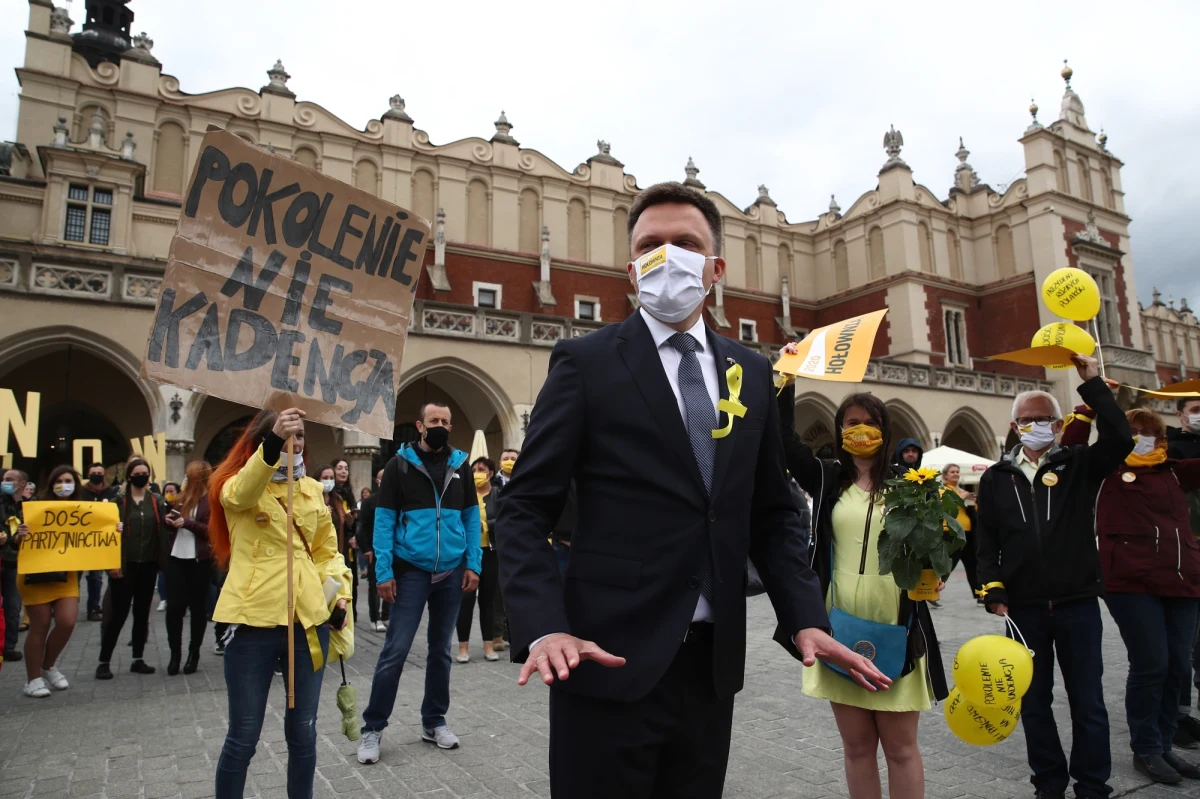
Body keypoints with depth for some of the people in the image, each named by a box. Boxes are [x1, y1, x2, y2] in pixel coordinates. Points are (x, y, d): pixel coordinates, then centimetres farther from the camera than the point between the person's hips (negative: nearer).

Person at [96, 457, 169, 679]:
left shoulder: (156, 501, 8)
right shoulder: (119, 501, -1)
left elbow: (164, 528, 3)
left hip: (148, 564, 3)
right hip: (124, 565, -3)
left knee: (142, 612, 10)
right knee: (118, 613, -1)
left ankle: (138, 660, 18)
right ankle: (104, 661, 10)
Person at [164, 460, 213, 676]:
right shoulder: (182, 496, 12)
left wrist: (187, 523, -17)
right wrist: (169, 520, 2)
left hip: (199, 561, -5)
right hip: (176, 558, 5)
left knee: (197, 607, 6)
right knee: (174, 606, 3)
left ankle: (194, 653, 17)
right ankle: (175, 653, 15)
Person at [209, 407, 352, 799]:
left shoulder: (312, 489, 10)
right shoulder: (236, 485, -3)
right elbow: (244, 493, -29)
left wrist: (339, 594, 3)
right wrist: (273, 441, -46)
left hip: (309, 619, 4)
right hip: (254, 621, -4)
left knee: (303, 729, 13)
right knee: (244, 735, 5)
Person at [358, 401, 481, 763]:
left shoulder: (460, 465, 6)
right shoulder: (400, 464, -3)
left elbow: (471, 517, 7)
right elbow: (384, 519, -5)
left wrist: (473, 564, -1)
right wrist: (384, 572, -11)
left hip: (452, 572, 3)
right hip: (411, 571, -3)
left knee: (441, 649, 13)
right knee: (395, 651, -1)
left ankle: (434, 721, 27)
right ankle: (373, 727, 14)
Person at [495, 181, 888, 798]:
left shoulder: (752, 374, 9)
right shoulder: (585, 362, -4)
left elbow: (772, 512, 12)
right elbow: (525, 509, -7)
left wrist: (805, 619, -1)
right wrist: (543, 630, -20)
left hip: (713, 664, 4)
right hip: (609, 659, -4)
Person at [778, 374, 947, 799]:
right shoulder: (827, 478, 6)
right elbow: (784, 439, -3)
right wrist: (786, 379, -8)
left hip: (895, 628, -1)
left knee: (900, 746, 7)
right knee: (856, 744, 11)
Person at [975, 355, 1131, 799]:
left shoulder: (1078, 465, 2)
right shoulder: (996, 478, 5)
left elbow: (1120, 441, -18)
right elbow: (986, 543, 5)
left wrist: (1093, 384, -18)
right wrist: (993, 592, -5)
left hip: (1078, 603, -1)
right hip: (1023, 609, 1)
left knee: (1087, 702, 8)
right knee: (1034, 703, 11)